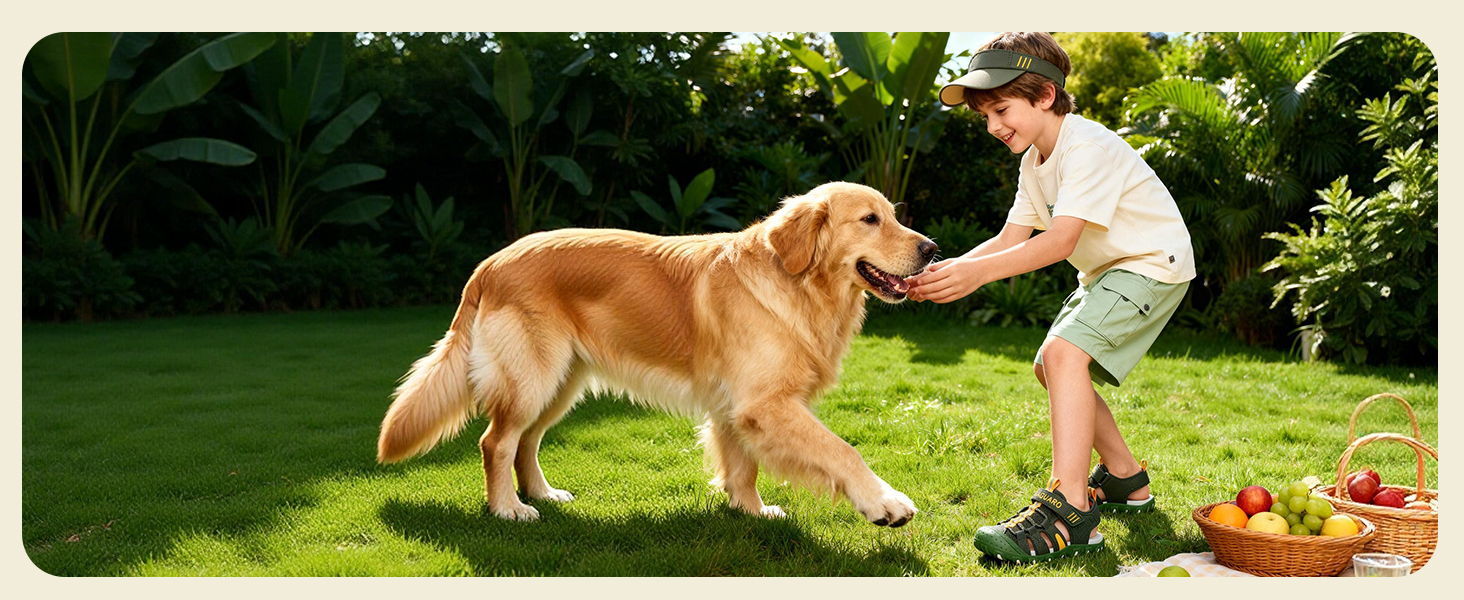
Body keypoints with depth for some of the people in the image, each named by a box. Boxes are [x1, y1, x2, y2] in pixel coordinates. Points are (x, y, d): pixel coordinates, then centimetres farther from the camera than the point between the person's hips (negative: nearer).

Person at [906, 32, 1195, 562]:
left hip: (1153, 264, -11)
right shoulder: (1035, 160, 6)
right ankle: (1125, 478, 27)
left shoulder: (1087, 147, -24)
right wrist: (948, 270, -17)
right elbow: (1011, 238, 0)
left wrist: (979, 271, -44)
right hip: (1107, 270, 11)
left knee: (1065, 352, -28)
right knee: (1050, 368, 14)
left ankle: (1069, 510, -32)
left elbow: (1061, 240, -34)